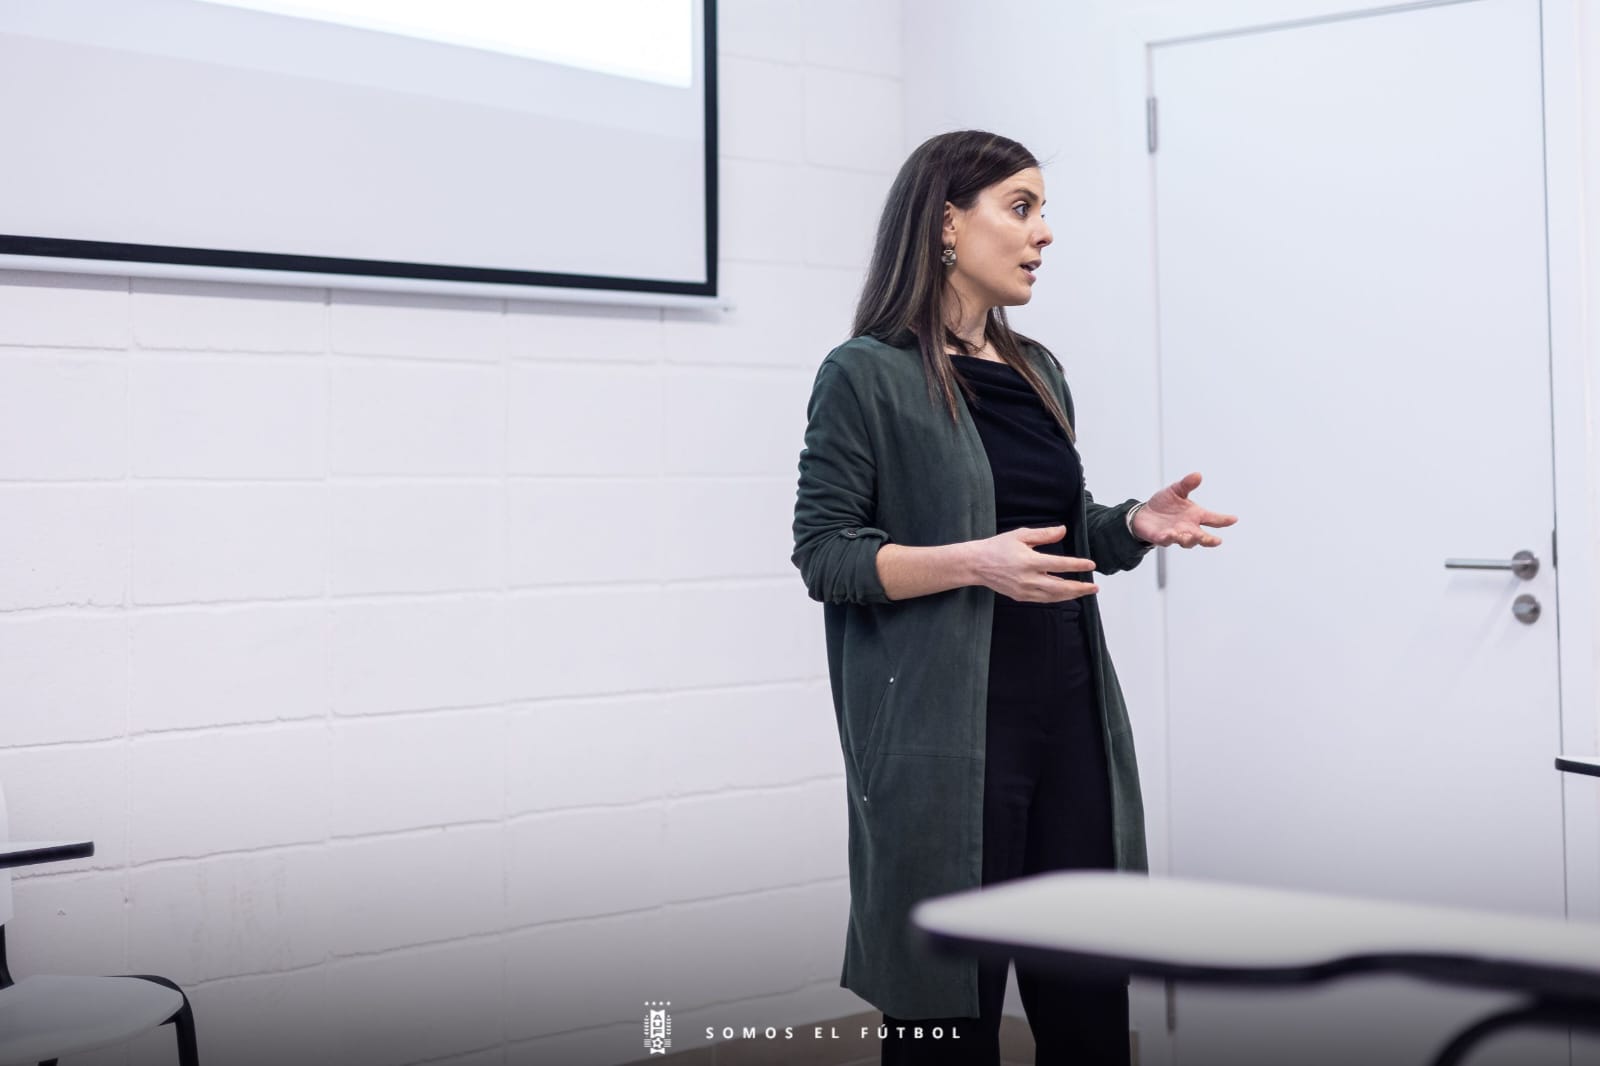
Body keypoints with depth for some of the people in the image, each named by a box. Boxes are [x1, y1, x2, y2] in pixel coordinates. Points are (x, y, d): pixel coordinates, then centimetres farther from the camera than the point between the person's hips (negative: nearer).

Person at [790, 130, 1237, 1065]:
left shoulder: (1038, 373, 15)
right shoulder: (866, 375, -5)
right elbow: (824, 554, -9)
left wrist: (1136, 525, 4)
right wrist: (971, 563, -21)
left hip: (1071, 715, 6)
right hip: (946, 727, -6)